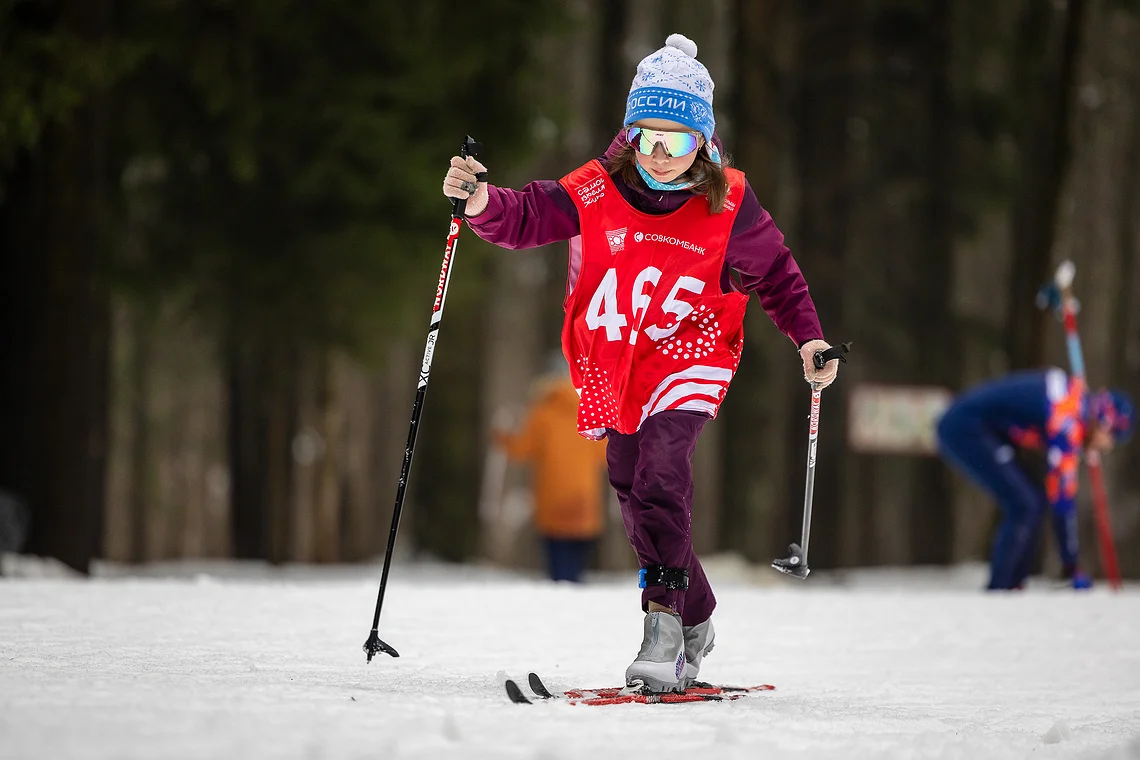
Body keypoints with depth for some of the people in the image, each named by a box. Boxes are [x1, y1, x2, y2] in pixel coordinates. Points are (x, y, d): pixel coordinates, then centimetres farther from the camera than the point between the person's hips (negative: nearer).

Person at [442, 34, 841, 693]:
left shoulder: (729, 206, -11)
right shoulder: (598, 191, -11)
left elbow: (776, 274, 3)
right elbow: (527, 217, -11)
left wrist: (810, 340, -7)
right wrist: (481, 201, -33)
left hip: (689, 357, -4)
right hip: (612, 364, 4)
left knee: (662, 477, -26)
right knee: (633, 491, 12)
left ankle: (664, 625, -27)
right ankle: (695, 620, 31)